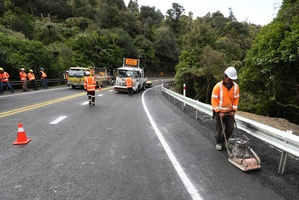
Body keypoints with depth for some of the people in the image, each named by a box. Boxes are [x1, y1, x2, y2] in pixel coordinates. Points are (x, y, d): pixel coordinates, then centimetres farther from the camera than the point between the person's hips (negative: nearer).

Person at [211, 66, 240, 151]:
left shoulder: (236, 86, -6)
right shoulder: (218, 86, -20)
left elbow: (236, 99, 3)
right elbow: (214, 99, -17)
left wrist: (234, 110, -3)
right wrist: (218, 111, -19)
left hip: (229, 111, 4)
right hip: (218, 112, -4)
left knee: (230, 128, 7)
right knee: (219, 129, 3)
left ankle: (223, 141, 29)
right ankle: (218, 143, 25)